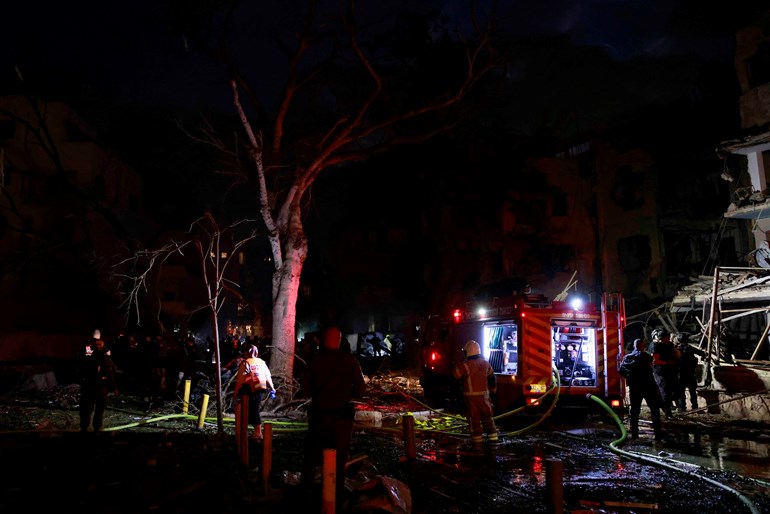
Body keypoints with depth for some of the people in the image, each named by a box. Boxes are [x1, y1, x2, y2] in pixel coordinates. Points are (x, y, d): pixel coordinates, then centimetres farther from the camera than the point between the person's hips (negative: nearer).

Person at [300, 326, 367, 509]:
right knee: (338, 462, 12)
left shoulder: (315, 360, -6)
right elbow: (360, 391, -6)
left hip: (319, 416, 1)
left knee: (311, 458, 18)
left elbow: (304, 391, -5)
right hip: (342, 417, 0)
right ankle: (336, 501, 17)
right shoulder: (350, 360, -7)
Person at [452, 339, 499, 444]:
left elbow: (456, 374, -8)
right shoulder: (485, 364, 3)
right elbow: (492, 378, 13)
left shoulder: (465, 365, -16)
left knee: (474, 416, 4)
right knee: (487, 415, 14)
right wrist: (493, 389, 27)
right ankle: (492, 436, 16)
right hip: (484, 393, 5)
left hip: (471, 395, -5)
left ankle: (477, 437, 6)